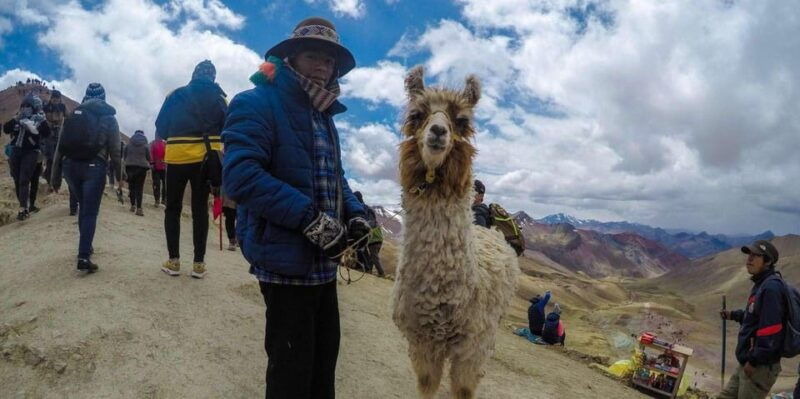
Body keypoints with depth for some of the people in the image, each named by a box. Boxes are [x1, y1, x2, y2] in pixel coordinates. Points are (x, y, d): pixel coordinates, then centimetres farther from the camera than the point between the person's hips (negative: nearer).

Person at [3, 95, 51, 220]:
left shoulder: (38, 119, -3)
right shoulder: (18, 118, 10)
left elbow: (47, 134, -15)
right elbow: (6, 129, 0)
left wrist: (43, 121, -28)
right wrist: (16, 119, -12)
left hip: (30, 153, -5)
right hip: (15, 152, 5)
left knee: (24, 180, -13)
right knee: (17, 180, 10)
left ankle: (23, 209, -13)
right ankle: (25, 205, 21)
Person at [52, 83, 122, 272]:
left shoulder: (72, 114, 14)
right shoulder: (108, 117, 6)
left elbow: (60, 146, 10)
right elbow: (115, 150, 0)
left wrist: (55, 175, 13)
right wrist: (119, 174, 8)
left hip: (70, 165, 4)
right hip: (94, 166, -4)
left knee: (84, 207, 22)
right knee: (90, 212, -3)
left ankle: (85, 246, 29)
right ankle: (84, 256, -14)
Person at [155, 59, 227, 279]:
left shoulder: (176, 95, 6)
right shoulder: (218, 98, 6)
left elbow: (160, 128, 8)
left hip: (177, 157, 0)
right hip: (206, 159, 1)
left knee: (173, 208, 11)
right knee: (200, 209, 6)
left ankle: (173, 260, 9)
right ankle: (199, 263, 6)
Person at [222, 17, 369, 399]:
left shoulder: (324, 118, 16)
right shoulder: (256, 104, -11)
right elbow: (240, 175, -24)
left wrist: (356, 214, 2)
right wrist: (311, 219, -26)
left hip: (323, 264, 9)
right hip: (285, 260, -8)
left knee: (324, 356, 21)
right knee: (292, 367, 5)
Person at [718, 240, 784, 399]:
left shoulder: (771, 287, -21)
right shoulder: (761, 284, 11)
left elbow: (770, 329, -26)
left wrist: (754, 361, -23)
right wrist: (734, 315, 16)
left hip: (761, 366, -10)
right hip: (749, 362, 10)